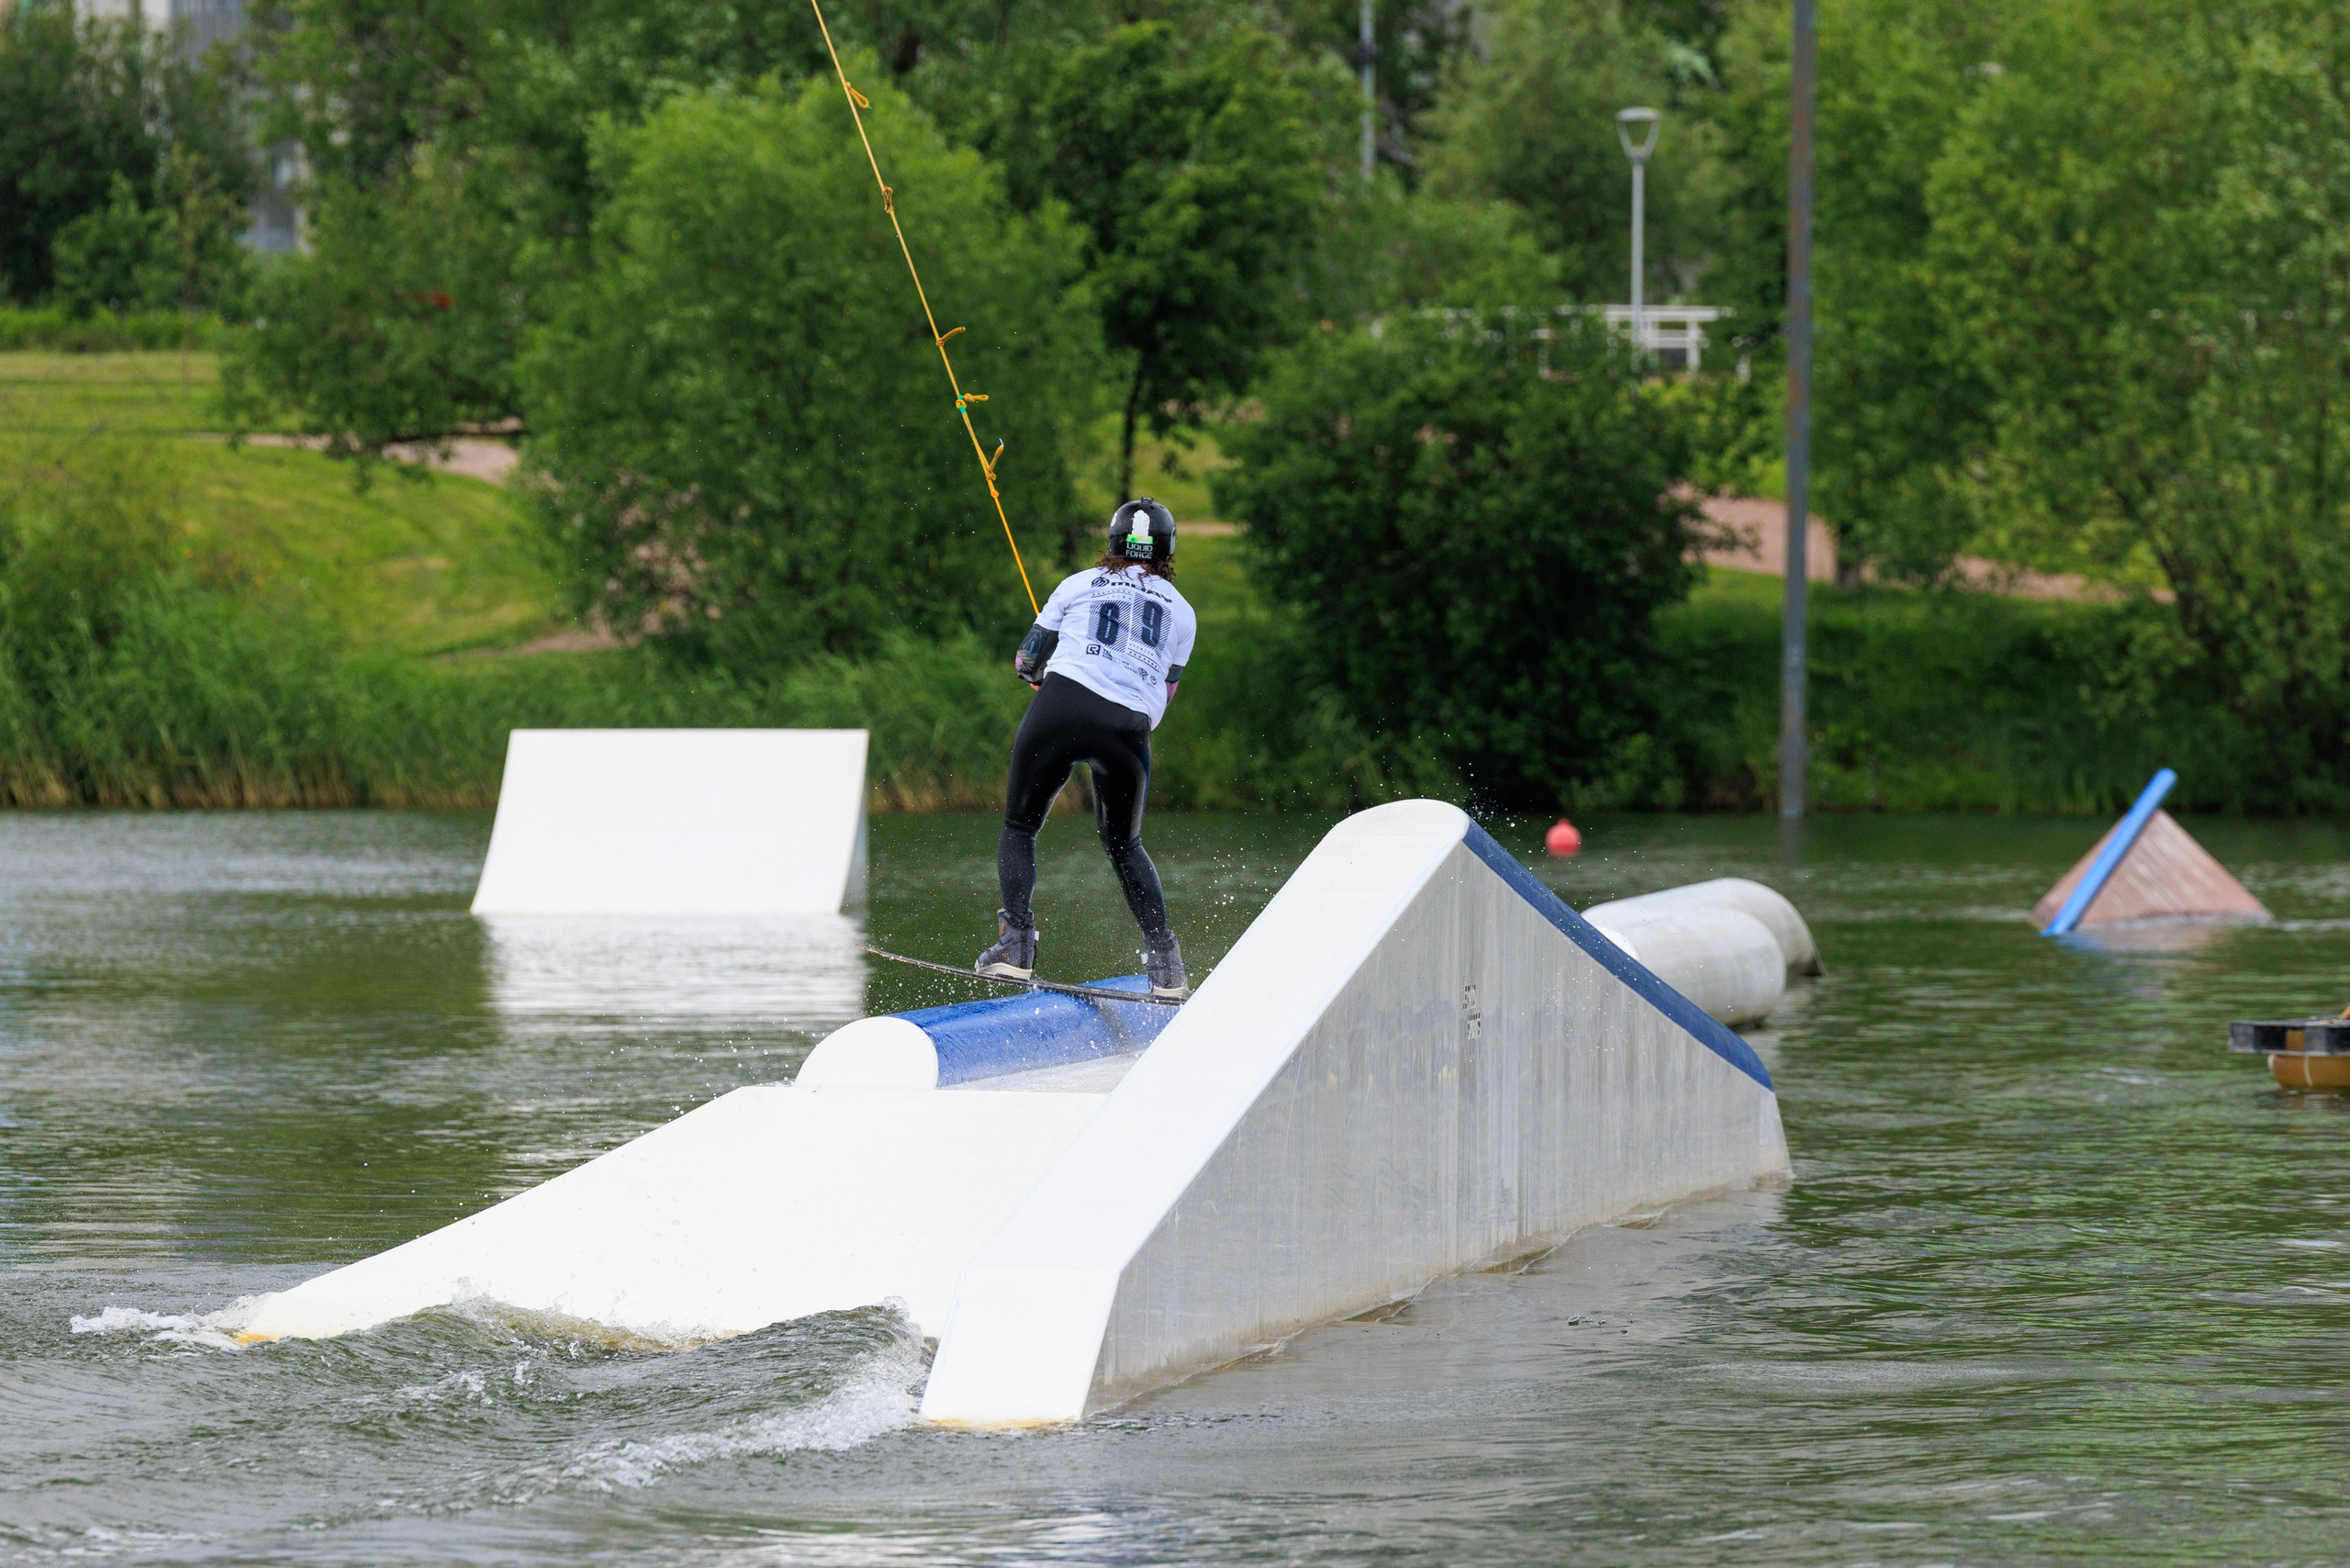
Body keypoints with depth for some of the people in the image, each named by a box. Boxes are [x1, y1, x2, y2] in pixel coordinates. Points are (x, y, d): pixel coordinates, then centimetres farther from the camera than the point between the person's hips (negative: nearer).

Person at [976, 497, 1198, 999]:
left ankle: (1016, 941, -5)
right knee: (1124, 846, 21)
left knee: (1019, 826, 13)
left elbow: (1027, 661, 20)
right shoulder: (1182, 612, 22)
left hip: (1061, 707, -2)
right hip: (1131, 727, 2)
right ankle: (1164, 963, 11)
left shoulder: (1080, 584, 16)